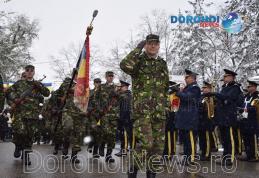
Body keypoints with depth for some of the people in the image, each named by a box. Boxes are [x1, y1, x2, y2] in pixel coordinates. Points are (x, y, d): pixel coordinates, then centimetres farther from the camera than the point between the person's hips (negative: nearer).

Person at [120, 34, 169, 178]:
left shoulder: (163, 64, 17)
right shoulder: (139, 60, 1)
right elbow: (125, 65, -24)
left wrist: (166, 106, 18)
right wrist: (138, 49, -13)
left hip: (159, 110, 6)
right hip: (142, 109, -5)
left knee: (158, 144, 6)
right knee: (145, 142, -17)